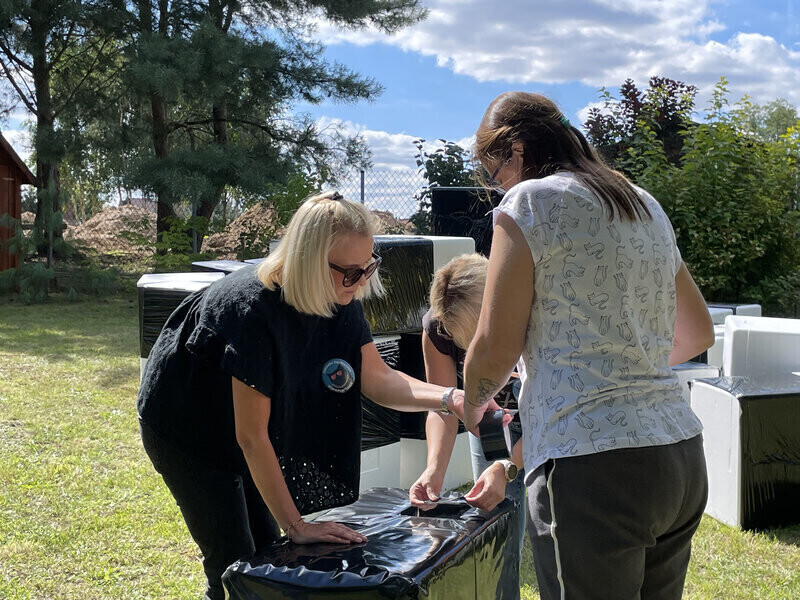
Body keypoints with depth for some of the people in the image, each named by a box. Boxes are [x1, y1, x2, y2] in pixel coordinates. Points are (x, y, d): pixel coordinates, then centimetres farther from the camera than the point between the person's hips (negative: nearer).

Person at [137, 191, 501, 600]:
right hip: (185, 431, -7)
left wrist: (451, 398, -26)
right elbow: (251, 436, -32)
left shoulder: (340, 302, -14)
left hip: (235, 432, 7)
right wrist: (296, 527, -27)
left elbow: (376, 378, -10)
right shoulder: (255, 310, -36)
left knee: (268, 551, 11)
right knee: (235, 565, -7)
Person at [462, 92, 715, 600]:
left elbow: (496, 348, -6)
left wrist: (472, 404, 13)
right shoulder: (647, 206, 18)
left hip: (592, 464, -8)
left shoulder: (530, 203, -4)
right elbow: (698, 334, 25)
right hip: (683, 457, 8)